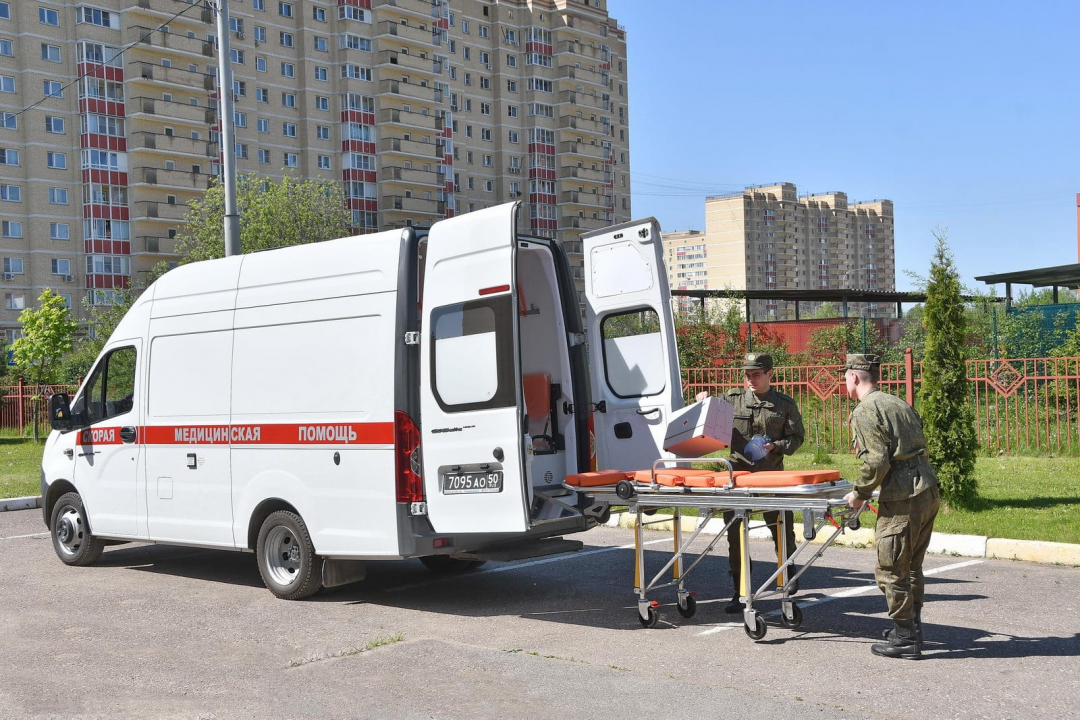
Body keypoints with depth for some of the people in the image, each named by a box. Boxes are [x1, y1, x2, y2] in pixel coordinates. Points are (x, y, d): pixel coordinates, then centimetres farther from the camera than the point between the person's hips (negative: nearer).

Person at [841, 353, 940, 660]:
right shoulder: (898, 403, 18)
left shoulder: (865, 411, -10)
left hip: (903, 499, -9)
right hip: (928, 490, 9)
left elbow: (877, 460, -18)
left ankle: (905, 640, 7)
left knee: (891, 570, 1)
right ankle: (912, 628, 31)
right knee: (911, 566, 21)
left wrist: (860, 493, -4)